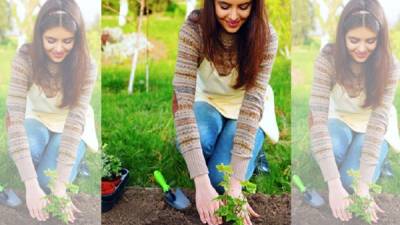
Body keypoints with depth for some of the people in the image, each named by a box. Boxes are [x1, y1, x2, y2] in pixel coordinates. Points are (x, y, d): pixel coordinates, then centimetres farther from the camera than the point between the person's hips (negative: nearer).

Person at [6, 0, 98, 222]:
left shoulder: (86, 66, -27)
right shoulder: (25, 57, -27)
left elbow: (75, 121, -32)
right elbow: (15, 117, -33)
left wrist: (60, 187, -41)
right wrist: (31, 184, -42)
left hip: (71, 126, 0)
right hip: (38, 119, 1)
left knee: (48, 180, -24)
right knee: (33, 167, -33)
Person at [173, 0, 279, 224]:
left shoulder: (265, 35, -26)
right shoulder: (194, 29, -27)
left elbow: (253, 103, -31)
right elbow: (183, 99, -34)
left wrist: (236, 183, -39)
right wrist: (201, 181, -43)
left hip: (246, 109, 0)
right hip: (209, 101, 1)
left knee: (221, 179, -22)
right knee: (195, 141, -33)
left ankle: (252, 153, 10)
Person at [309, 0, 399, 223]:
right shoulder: (328, 59, -28)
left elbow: (378, 121, -31)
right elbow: (319, 117, -34)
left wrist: (363, 186, -40)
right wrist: (334, 184, -43)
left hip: (373, 127, 0)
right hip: (340, 120, 0)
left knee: (351, 181, -24)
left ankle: (379, 161, 9)